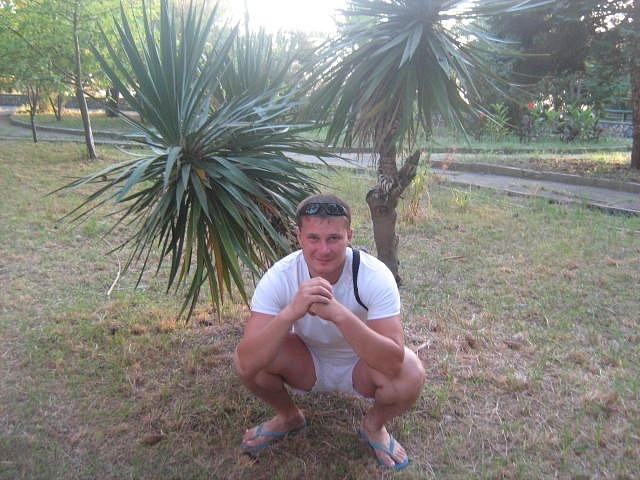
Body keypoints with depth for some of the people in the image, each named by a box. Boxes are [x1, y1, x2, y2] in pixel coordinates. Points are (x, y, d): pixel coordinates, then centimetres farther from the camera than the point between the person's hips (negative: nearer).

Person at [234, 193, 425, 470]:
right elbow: (248, 362, -35)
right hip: (307, 364, 1)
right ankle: (288, 417, 9)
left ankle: (373, 426, 6)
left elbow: (393, 361, -38)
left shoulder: (375, 276, -29)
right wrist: (291, 312, -51)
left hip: (360, 365, -1)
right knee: (246, 357, -25)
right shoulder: (280, 276, -26)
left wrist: (339, 313, -52)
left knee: (410, 375, -31)